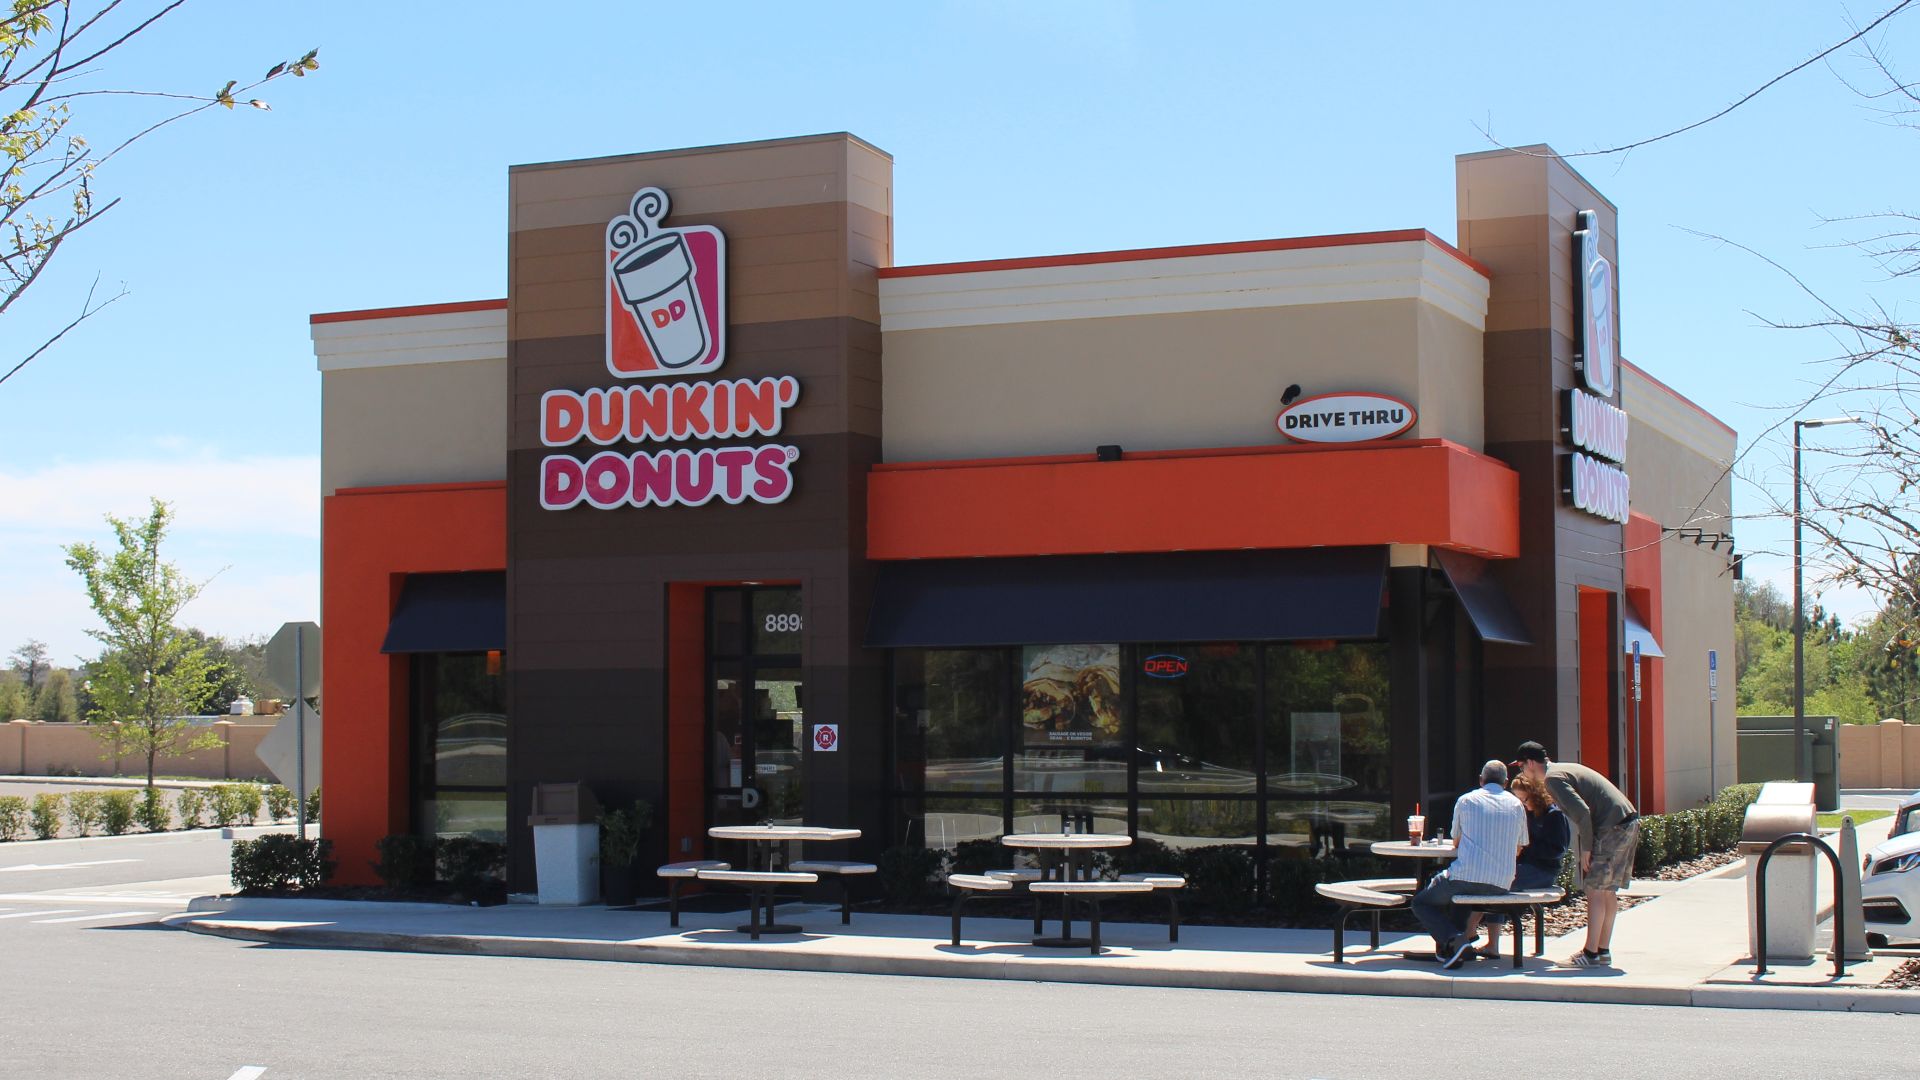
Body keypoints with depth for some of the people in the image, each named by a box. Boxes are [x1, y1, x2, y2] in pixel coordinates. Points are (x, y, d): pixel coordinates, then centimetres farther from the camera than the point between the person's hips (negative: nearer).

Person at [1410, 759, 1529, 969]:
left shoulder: (1467, 800, 6)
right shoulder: (1516, 805, 13)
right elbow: (1518, 850, 23)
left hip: (1467, 876, -5)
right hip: (1501, 884, 5)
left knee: (1421, 903, 15)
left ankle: (1452, 939, -11)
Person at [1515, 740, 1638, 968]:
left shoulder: (1553, 778, -10)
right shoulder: (1566, 768, 20)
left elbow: (1582, 812, -20)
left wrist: (1586, 848, -13)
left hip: (1612, 827, -10)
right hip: (1630, 822, 10)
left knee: (1595, 890, -6)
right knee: (1608, 891, 13)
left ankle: (1591, 954, -4)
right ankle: (1603, 951, 17)